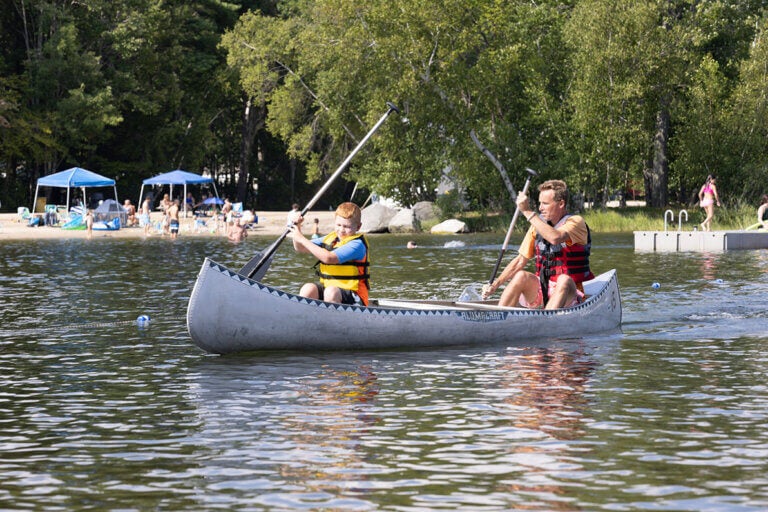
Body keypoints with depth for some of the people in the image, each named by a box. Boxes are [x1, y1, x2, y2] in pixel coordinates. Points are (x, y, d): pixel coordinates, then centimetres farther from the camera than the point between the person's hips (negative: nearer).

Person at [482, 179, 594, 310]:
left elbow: (555, 238, -29)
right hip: (541, 291, 4)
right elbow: (520, 261, 10)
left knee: (564, 281, -36)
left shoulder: (576, 222, -7)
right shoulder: (538, 226, 10)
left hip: (567, 294, -4)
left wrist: (528, 212, -24)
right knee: (521, 276, -23)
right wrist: (495, 285, -2)